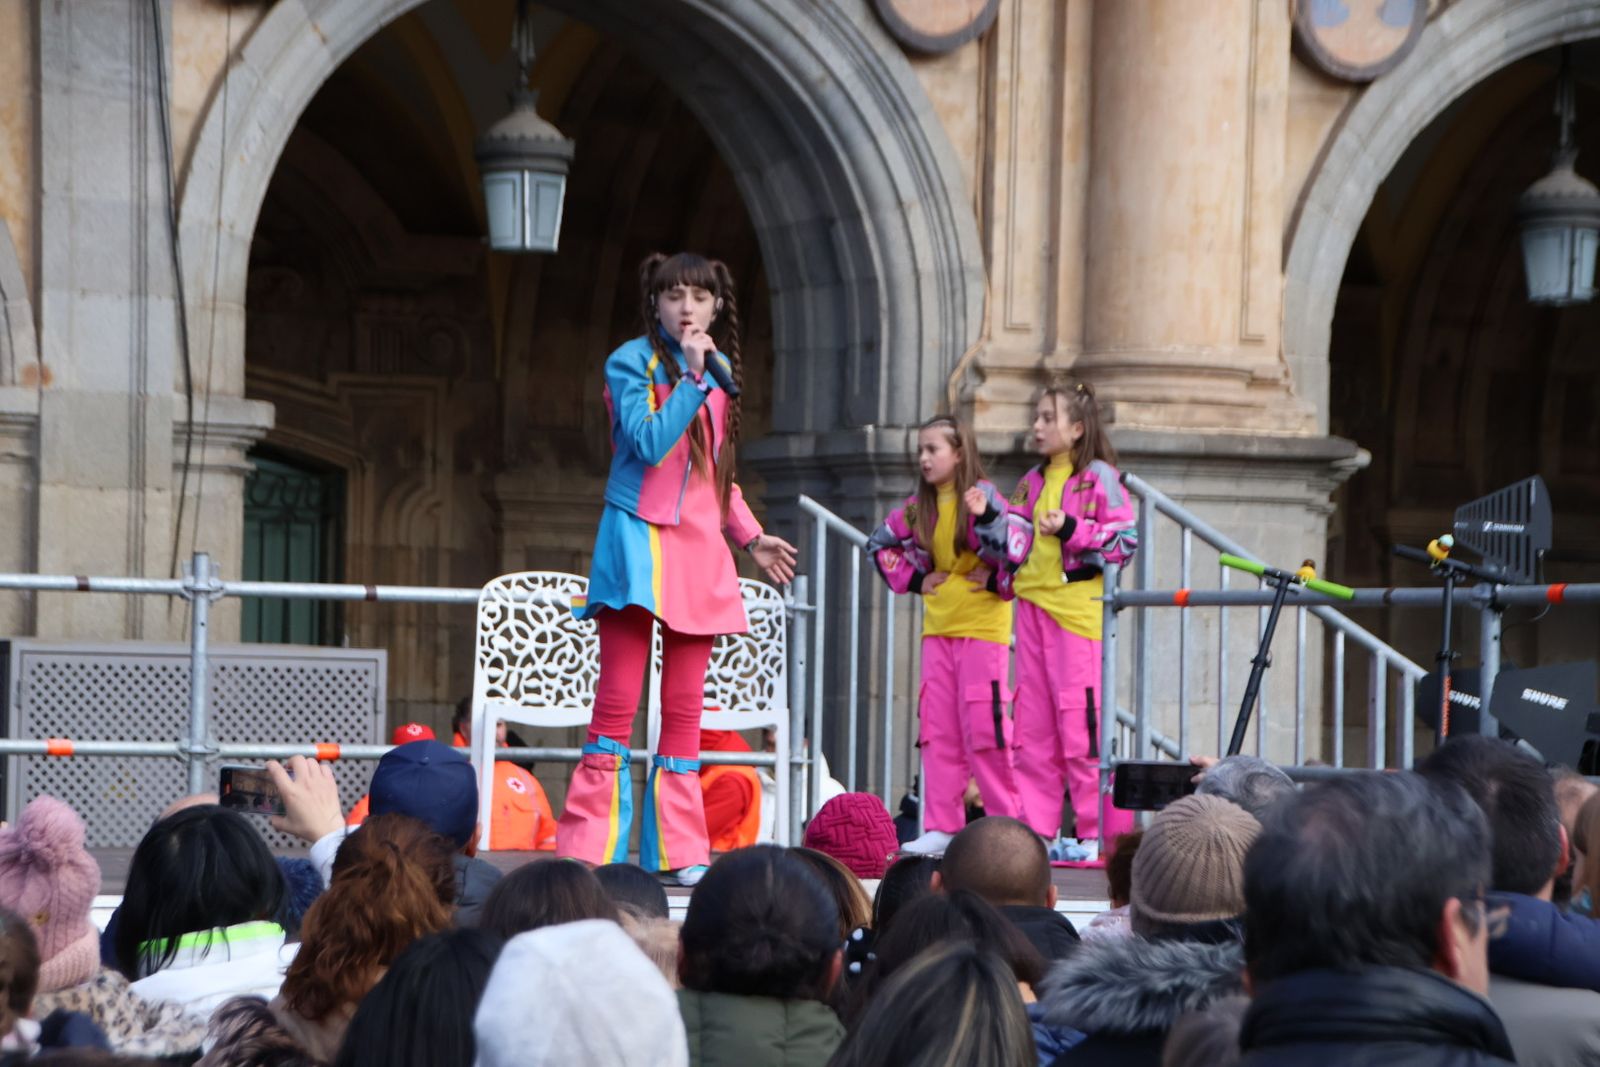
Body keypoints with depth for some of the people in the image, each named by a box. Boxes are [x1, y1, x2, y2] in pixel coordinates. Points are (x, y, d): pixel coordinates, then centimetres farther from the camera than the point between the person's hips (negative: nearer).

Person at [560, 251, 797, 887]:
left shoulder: (718, 371, 16)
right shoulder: (632, 363, -2)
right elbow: (649, 443, -18)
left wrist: (751, 537, 20)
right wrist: (693, 376, -15)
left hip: (699, 547, 6)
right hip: (641, 540, -6)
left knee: (685, 708, 4)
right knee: (617, 703, -8)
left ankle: (679, 851, 6)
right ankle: (589, 852, -7)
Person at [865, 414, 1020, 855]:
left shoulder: (983, 496, -9)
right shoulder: (919, 506, 9)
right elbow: (880, 543, 23)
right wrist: (914, 579, 11)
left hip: (982, 625, -7)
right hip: (938, 627, 7)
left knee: (983, 727, -7)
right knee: (936, 728, 5)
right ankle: (940, 827, 8)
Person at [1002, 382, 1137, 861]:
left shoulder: (1099, 477, -3)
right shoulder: (1033, 481, 17)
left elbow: (1126, 540, -9)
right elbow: (1015, 543, 17)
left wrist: (1071, 530, -17)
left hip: (1078, 609, -7)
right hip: (1034, 604, 7)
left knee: (1082, 721, -9)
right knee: (1032, 722, 7)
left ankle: (1099, 833, -5)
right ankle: (1035, 827, 11)